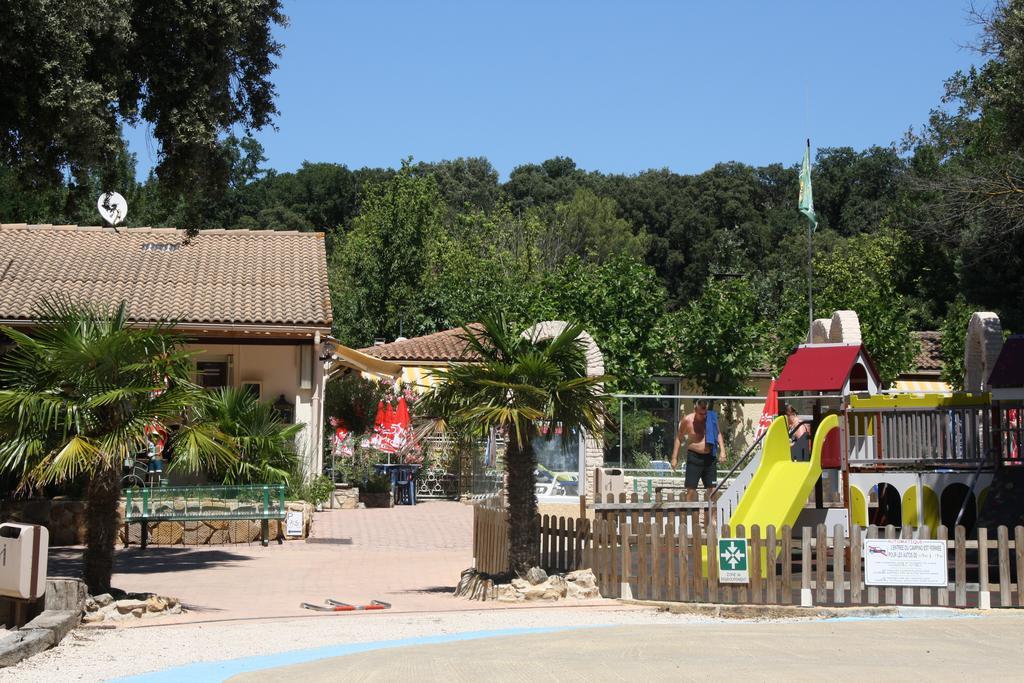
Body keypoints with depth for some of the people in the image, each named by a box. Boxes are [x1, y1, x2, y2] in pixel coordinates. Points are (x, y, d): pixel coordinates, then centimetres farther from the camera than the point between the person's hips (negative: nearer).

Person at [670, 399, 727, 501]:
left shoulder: (712, 418, 0)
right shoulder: (687, 420, -7)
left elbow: (718, 434, 15)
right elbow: (679, 438, 2)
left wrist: (722, 451, 4)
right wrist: (674, 458, -1)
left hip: (710, 457, 3)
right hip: (694, 457, -3)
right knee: (691, 489, -5)